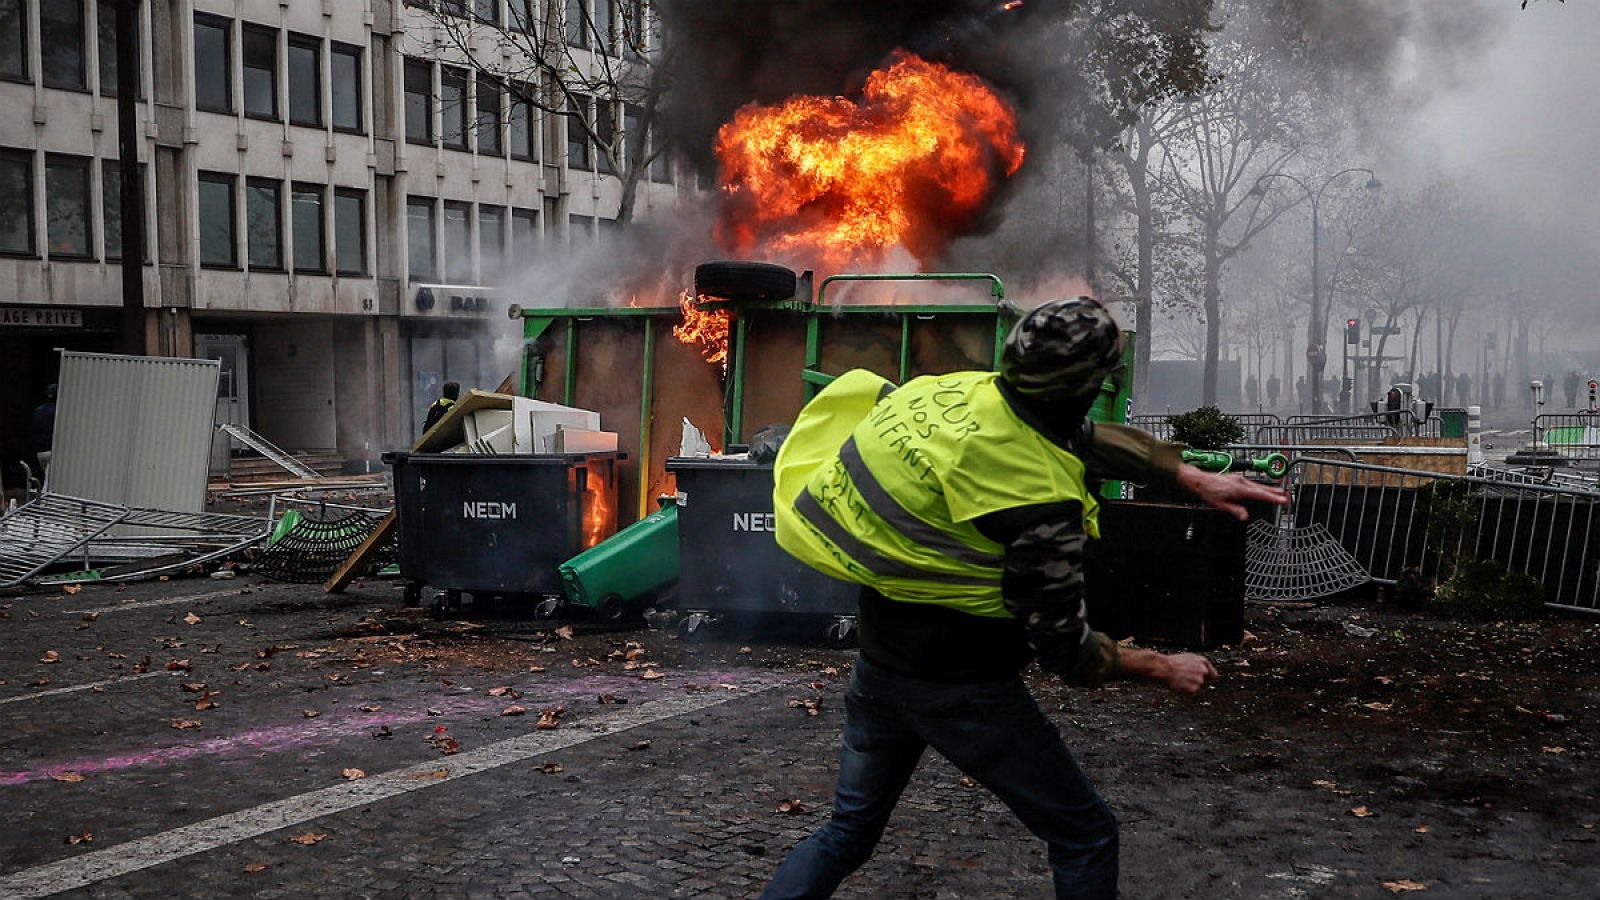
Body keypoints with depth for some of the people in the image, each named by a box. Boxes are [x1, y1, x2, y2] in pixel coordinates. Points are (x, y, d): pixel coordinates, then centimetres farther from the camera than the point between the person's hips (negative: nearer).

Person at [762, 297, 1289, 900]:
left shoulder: (962, 392, -6)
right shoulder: (1041, 502, -26)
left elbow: (1088, 438, 10)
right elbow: (1063, 647, -16)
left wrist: (1197, 480, 13)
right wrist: (1166, 668, 0)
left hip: (877, 662, 7)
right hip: (960, 686, -7)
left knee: (846, 835, 22)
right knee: (1084, 836, 12)